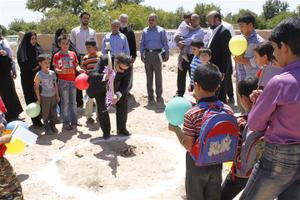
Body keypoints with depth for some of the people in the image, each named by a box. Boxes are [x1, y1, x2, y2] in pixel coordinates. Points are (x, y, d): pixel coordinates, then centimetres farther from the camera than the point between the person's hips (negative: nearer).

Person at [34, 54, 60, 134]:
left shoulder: (52, 73, 1)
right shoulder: (38, 75, -11)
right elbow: (36, 87, -8)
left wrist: (57, 95, 9)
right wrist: (38, 98, -8)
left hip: (53, 96, 4)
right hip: (44, 97, -4)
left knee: (54, 112, 12)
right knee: (45, 113, 5)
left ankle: (53, 126, 27)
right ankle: (47, 128, 17)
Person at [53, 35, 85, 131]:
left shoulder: (73, 54, 8)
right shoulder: (57, 55, -4)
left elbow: (76, 65, 10)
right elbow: (55, 69, -7)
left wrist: (79, 69, -11)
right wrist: (61, 71, -27)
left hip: (73, 80, 5)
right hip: (63, 81, -5)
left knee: (73, 101, 14)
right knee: (65, 102, 1)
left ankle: (74, 120, 27)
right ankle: (65, 122, 9)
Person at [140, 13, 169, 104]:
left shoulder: (161, 30, 3)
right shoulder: (144, 31, 11)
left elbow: (165, 43, 1)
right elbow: (142, 44, 13)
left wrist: (166, 54, -5)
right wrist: (142, 55, 4)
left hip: (157, 53, -3)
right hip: (147, 54, 3)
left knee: (158, 75, 2)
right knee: (149, 76, 6)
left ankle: (159, 96, 11)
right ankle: (150, 96, 13)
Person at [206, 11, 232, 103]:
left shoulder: (224, 32, -12)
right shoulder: (214, 32, 16)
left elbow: (226, 53, -18)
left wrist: (223, 71, -20)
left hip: (219, 71, -9)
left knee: (220, 96, -1)